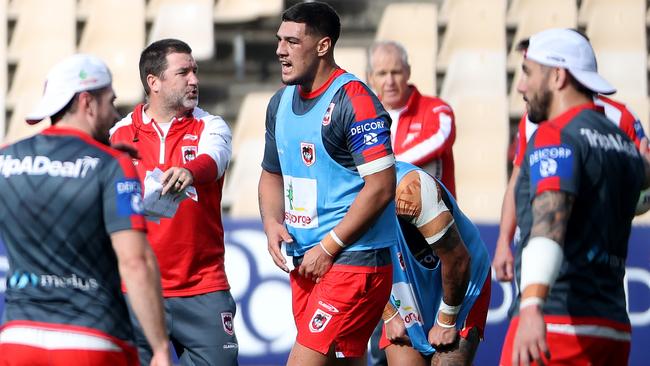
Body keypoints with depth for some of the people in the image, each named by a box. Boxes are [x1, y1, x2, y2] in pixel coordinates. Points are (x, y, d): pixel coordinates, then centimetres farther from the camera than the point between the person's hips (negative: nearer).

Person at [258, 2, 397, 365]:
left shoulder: (353, 100, -14)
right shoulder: (281, 103, 12)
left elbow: (381, 186, -18)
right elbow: (272, 174, 24)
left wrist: (327, 248, -17)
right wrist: (272, 222, 3)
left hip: (353, 261, -8)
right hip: (304, 263, 9)